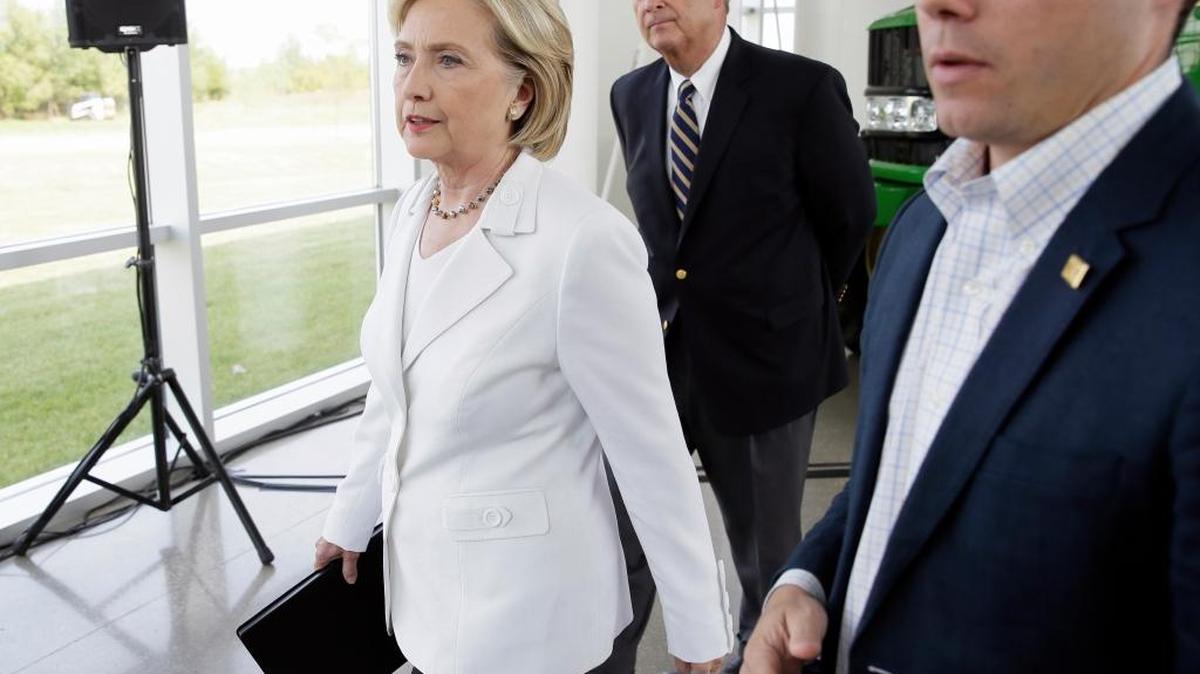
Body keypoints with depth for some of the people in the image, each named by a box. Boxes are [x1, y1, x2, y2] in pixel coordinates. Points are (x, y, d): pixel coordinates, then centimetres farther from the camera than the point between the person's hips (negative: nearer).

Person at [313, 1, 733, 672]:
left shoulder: (584, 240, -25)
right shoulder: (414, 211, -1)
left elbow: (652, 453, -18)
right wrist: (350, 522, 18)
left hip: (523, 605, -7)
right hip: (421, 575, 7)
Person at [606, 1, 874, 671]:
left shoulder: (804, 89, -11)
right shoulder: (631, 96, 4)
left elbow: (850, 212, 1)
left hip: (763, 358, -3)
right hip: (655, 353, 3)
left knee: (766, 542, 15)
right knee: (622, 534, 3)